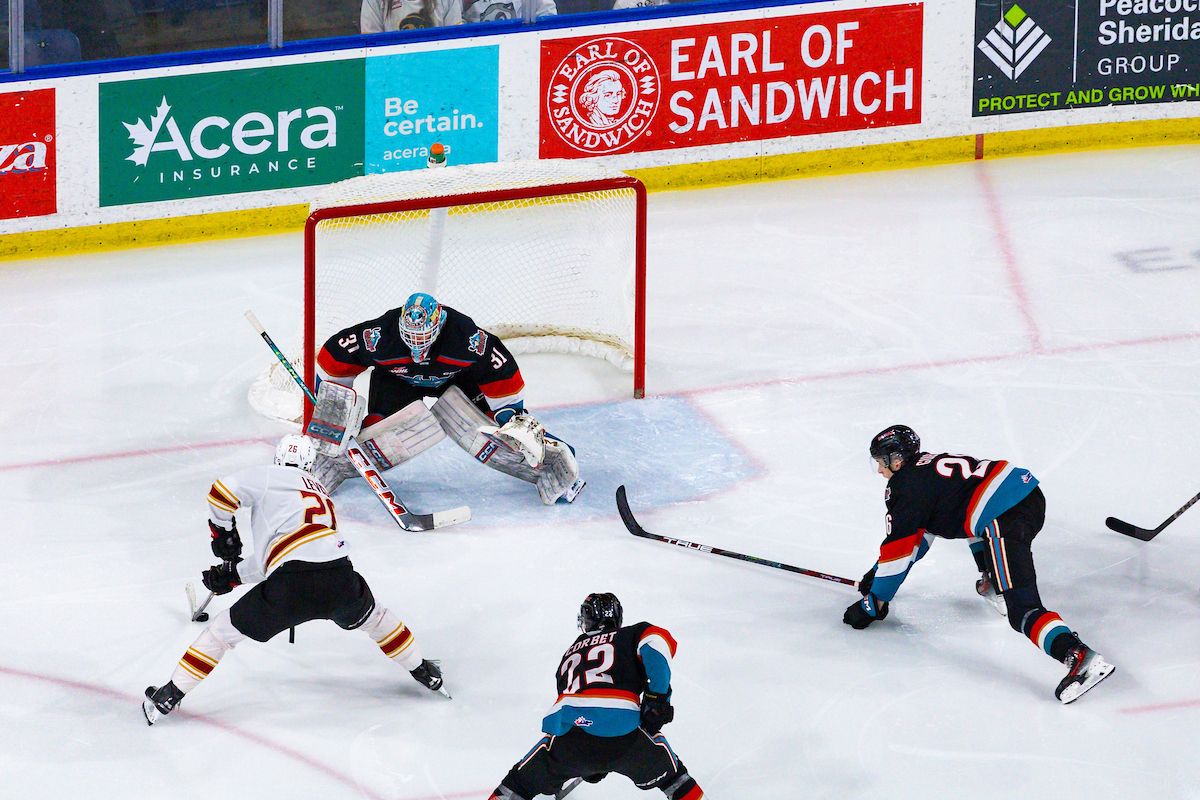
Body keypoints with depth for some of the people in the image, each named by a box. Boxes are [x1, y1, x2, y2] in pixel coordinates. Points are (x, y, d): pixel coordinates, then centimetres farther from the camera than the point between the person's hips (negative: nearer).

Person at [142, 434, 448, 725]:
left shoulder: (270, 476, 12)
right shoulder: (321, 493, 31)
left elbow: (222, 492, 1)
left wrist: (223, 532, 18)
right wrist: (234, 573, 35)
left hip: (291, 587, -4)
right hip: (340, 578, 4)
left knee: (224, 629, 14)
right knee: (372, 616, 37)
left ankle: (168, 697, 14)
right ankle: (423, 672, 49)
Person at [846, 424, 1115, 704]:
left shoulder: (905, 487, 4)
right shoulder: (927, 466, 31)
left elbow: (899, 549, 4)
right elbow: (918, 534, 41)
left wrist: (875, 603, 12)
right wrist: (877, 573, 46)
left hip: (1004, 518, -9)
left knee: (1021, 609, -18)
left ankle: (1076, 654, -39)